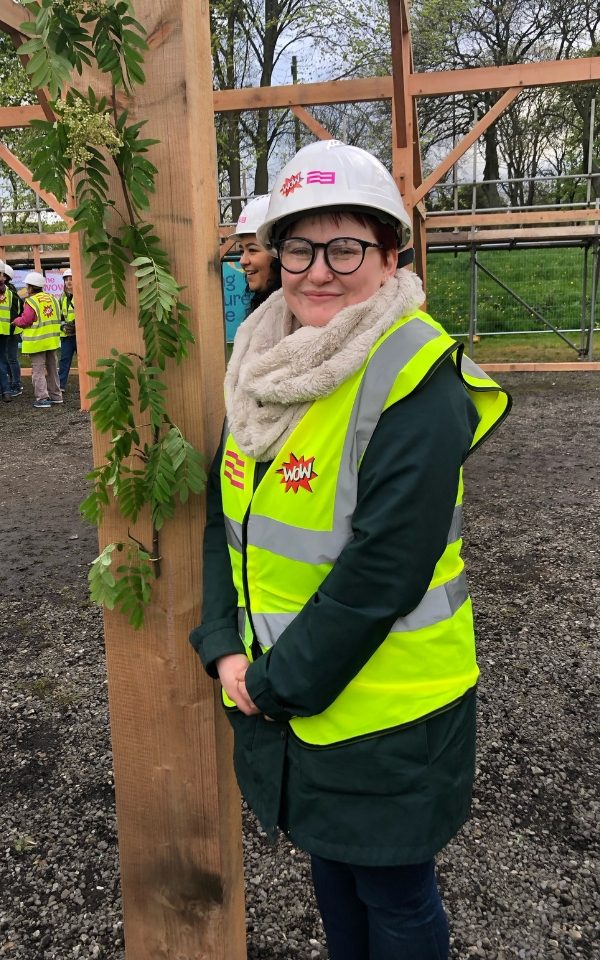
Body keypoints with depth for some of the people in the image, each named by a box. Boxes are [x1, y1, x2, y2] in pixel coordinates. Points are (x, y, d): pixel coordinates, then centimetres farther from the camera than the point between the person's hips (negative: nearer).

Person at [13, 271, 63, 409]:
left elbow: (25, 321, -17)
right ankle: (55, 395, 23)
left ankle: (42, 399, -6)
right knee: (52, 369, 17)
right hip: (52, 340, 7)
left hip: (37, 341, -7)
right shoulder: (52, 299, 8)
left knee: (38, 371, -2)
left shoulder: (31, 301, -13)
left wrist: (16, 321, 2)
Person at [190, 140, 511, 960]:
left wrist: (281, 682, -17)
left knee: (394, 894, 16)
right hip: (279, 696, 7)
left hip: (384, 712, -6)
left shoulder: (416, 383, -21)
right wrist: (225, 646, -5)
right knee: (330, 862, 27)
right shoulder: (265, 362, 2)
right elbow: (225, 510, 5)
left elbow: (383, 570, -25)